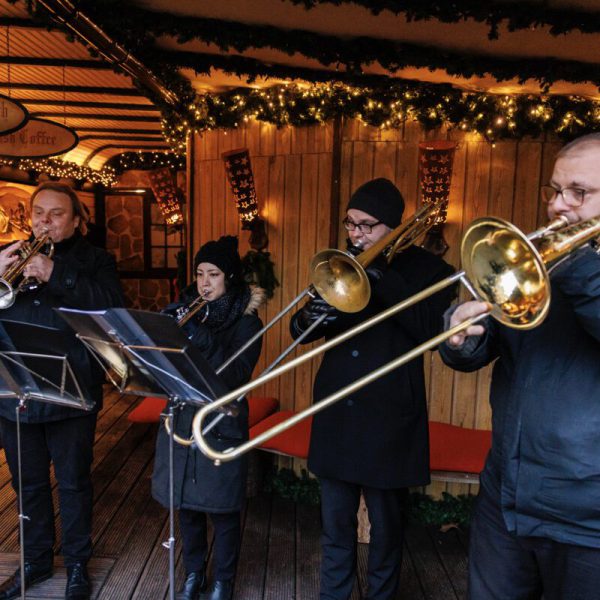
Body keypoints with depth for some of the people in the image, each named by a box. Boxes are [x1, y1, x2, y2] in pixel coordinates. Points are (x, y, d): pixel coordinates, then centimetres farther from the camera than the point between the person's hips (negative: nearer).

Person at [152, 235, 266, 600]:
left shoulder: (245, 322, -7)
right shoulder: (186, 311, 6)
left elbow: (234, 376, -19)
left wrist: (200, 337, -25)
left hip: (222, 429, -4)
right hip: (181, 422, 4)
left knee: (223, 510, 7)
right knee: (187, 506, 15)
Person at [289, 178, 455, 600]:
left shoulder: (426, 269, -3)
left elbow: (434, 328, -20)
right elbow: (301, 331, 8)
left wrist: (380, 275, -23)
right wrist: (306, 320, -17)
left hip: (388, 419, -4)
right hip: (336, 416, 4)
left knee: (386, 528, 13)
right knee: (336, 524, 17)